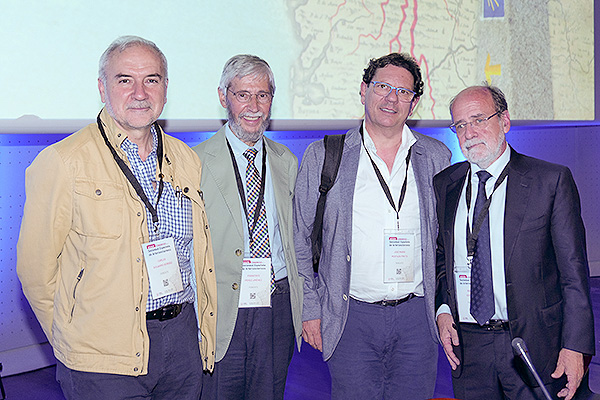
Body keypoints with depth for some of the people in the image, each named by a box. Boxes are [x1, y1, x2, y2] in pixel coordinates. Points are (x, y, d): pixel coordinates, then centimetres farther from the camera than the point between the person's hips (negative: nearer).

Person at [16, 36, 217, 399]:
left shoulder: (186, 160, 8)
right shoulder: (62, 162, -10)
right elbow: (36, 267, -6)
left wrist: (206, 337, 12)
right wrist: (73, 338, 1)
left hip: (183, 338, 5)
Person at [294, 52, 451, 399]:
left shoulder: (436, 157, 7)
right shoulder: (323, 156, 1)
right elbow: (299, 238, 4)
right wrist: (310, 308, 0)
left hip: (418, 318, 2)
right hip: (352, 317, -2)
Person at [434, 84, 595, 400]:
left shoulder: (551, 180, -5)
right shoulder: (443, 185, 7)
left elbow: (573, 271, -7)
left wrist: (574, 346, -12)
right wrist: (442, 310, -1)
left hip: (533, 344, -3)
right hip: (467, 345, 3)